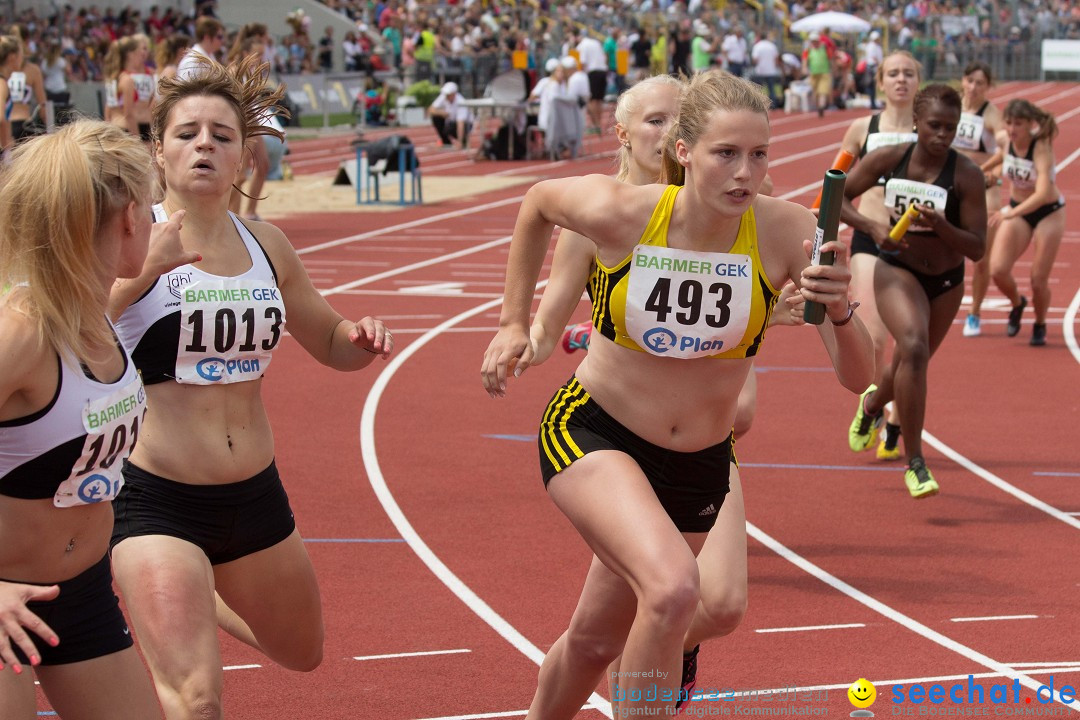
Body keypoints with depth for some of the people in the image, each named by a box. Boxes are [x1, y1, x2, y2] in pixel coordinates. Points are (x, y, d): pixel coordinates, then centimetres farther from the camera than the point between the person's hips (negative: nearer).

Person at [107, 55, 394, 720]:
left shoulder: (266, 246, 5)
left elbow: (330, 342, 19)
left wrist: (364, 340, -3)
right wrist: (149, 261, -37)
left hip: (255, 496, 6)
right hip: (157, 499, -6)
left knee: (302, 652, 26)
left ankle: (193, 599, 49)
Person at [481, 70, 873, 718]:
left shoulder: (787, 233, -18)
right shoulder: (620, 213, -21)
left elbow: (858, 377, -18)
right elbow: (539, 202, 3)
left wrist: (840, 309, -38)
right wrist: (514, 323, 4)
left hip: (698, 468, 3)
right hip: (591, 434, -3)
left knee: (597, 640, 18)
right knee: (674, 587, -31)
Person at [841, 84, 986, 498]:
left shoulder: (967, 175, -16)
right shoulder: (889, 159, -13)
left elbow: (977, 249, -15)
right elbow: (837, 198, -2)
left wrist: (940, 225, -33)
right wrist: (873, 228, -18)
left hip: (946, 282, 2)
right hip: (896, 272, -2)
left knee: (911, 367, 20)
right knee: (913, 348, -29)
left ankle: (872, 403, 59)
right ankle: (914, 464, -22)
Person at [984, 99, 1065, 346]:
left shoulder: (1041, 148, -29)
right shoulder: (1003, 139, -14)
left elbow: (1043, 193, -42)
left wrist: (1010, 214, -51)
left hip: (1048, 212, -4)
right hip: (1017, 210, 4)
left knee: (1038, 279, -5)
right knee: (998, 270, -13)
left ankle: (1040, 325, 26)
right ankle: (1017, 304, 21)